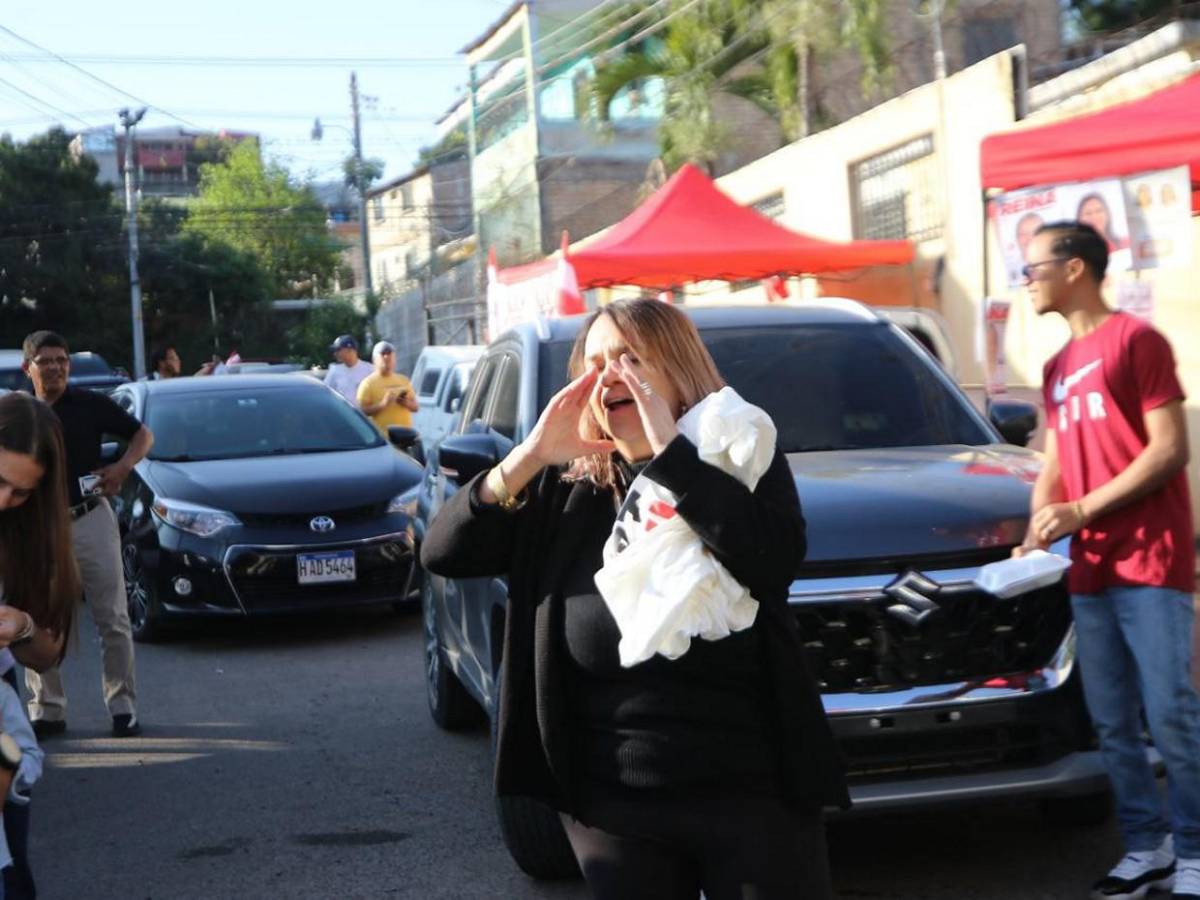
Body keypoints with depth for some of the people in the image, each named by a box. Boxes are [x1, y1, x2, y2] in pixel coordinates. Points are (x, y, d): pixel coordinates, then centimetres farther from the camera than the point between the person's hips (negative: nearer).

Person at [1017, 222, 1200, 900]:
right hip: (1091, 570, 7)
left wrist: (1083, 509, -15)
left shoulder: (1135, 340, -3)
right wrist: (1036, 538, 2)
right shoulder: (1057, 369, 19)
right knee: (1113, 724, 7)